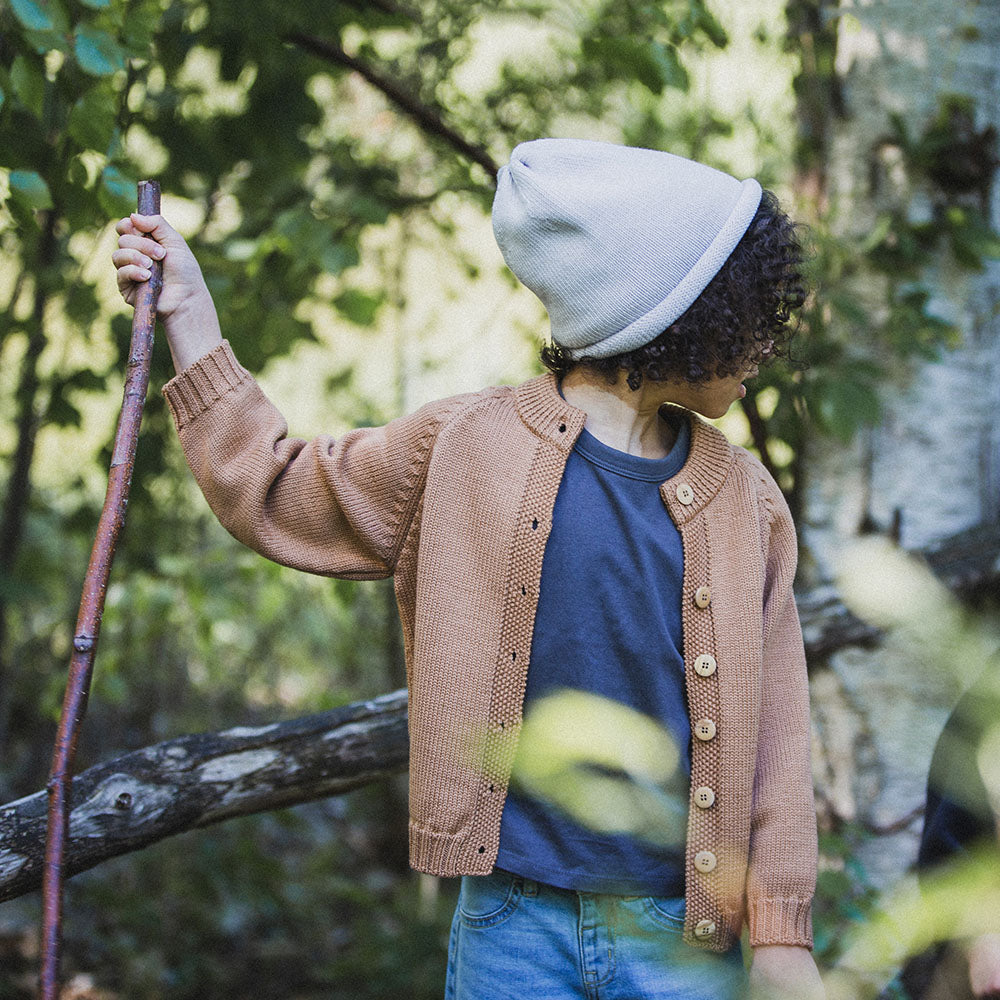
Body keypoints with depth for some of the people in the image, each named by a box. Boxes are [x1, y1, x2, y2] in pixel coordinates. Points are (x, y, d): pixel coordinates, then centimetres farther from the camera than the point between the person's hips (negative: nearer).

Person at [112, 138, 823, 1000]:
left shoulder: (747, 500, 6)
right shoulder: (466, 448, 1)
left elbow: (771, 729, 5)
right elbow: (272, 493, 13)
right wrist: (189, 319, 11)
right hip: (514, 926, -1)